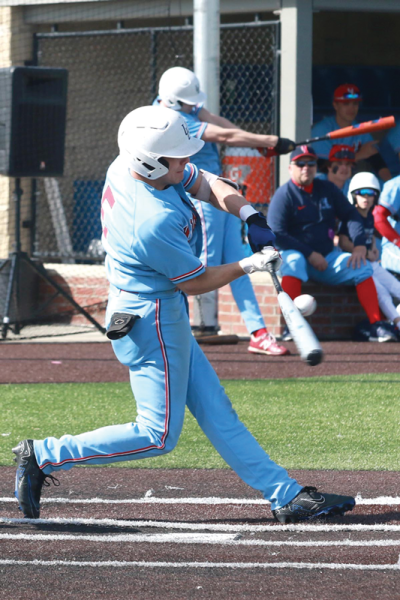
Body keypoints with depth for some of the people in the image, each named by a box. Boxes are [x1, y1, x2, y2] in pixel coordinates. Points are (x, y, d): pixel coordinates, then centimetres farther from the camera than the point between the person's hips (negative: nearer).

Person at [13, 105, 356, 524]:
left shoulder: (127, 167, -4)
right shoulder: (155, 222, -31)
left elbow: (207, 185, 8)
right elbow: (195, 282, -17)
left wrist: (250, 216, -7)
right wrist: (249, 266, -6)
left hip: (164, 318, 11)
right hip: (153, 321, -10)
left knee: (215, 411, 11)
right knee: (158, 436, -4)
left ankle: (287, 496, 14)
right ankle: (43, 456, 1)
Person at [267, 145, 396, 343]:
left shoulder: (327, 189, 9)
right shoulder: (283, 195, -8)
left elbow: (351, 215, 12)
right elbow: (277, 235, -15)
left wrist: (359, 244, -6)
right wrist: (310, 254, -20)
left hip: (327, 256, 5)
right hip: (296, 254, -5)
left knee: (362, 267, -13)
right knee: (293, 263, -38)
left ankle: (376, 326, -16)